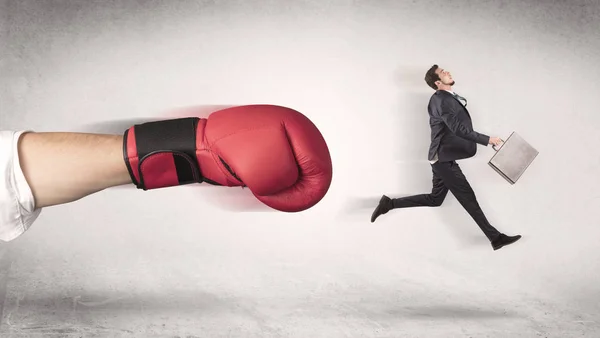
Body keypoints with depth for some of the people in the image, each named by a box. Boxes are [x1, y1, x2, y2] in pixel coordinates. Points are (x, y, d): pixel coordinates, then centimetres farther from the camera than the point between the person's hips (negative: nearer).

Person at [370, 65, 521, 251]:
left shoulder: (441, 98, 14)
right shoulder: (442, 100, -17)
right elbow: (458, 129, -25)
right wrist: (487, 139, -24)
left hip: (443, 157, 10)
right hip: (444, 158, -10)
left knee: (435, 199, 15)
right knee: (468, 198, -2)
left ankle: (390, 203, 16)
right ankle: (495, 237, 7)